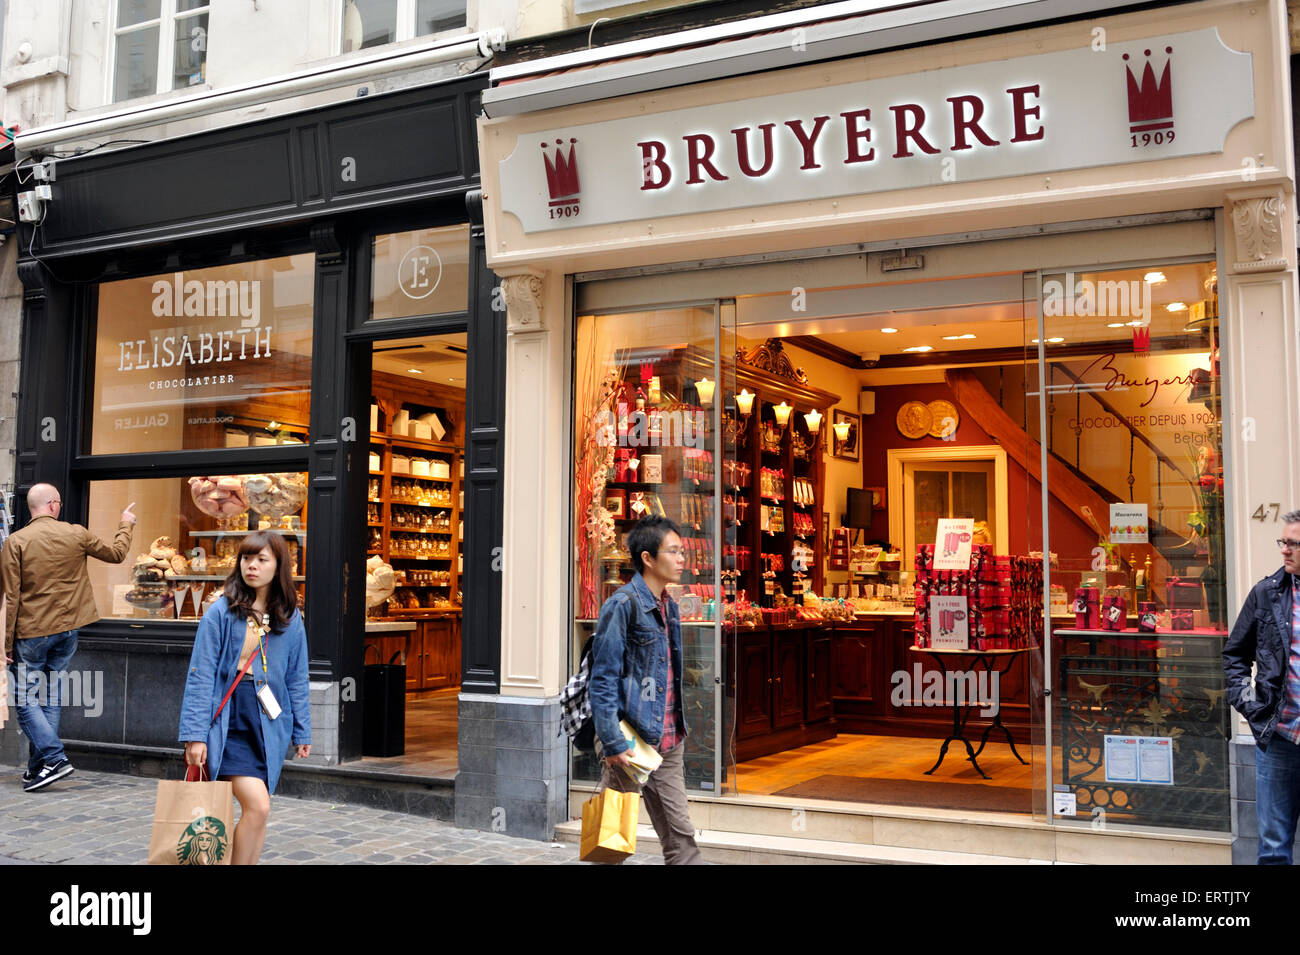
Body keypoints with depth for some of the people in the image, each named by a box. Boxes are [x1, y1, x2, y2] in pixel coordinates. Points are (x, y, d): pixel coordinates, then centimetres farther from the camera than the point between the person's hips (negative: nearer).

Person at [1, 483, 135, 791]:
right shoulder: (76, 534, 0)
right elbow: (116, 554, 16)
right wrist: (125, 525, 34)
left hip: (31, 633, -4)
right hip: (67, 629, 4)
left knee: (25, 699, 2)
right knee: (50, 698, 12)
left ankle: (55, 757, -11)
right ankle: (37, 767, 15)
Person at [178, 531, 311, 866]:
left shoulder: (290, 619, 7)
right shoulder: (221, 611, -5)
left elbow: (297, 679, 13)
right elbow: (200, 675, -6)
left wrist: (302, 732, 13)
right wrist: (195, 734, -10)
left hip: (270, 727, 4)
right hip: (228, 725, -4)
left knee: (256, 811, 8)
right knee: (258, 805, -16)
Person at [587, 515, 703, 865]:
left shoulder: (670, 606, 12)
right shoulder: (623, 605, -13)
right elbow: (602, 681, -16)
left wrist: (677, 731, 16)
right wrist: (613, 743, -20)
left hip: (667, 743, 8)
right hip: (631, 742, -7)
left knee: (680, 836, 8)